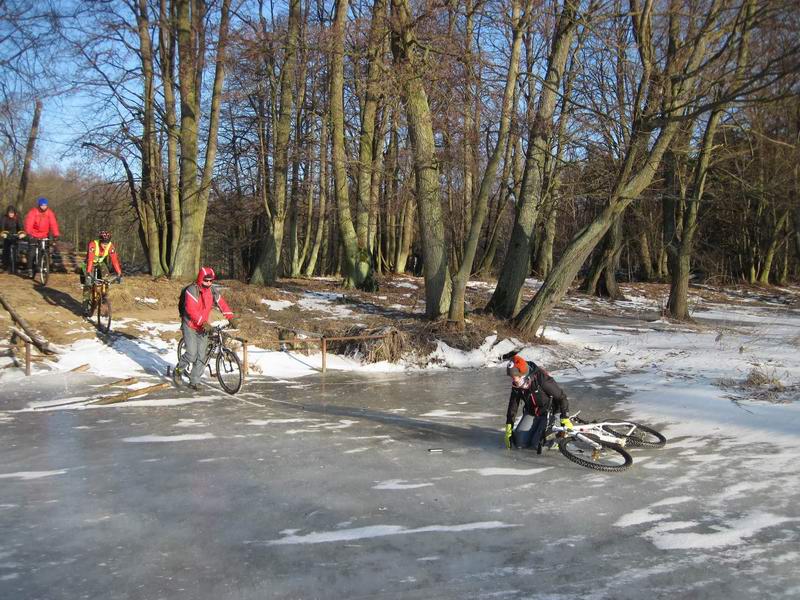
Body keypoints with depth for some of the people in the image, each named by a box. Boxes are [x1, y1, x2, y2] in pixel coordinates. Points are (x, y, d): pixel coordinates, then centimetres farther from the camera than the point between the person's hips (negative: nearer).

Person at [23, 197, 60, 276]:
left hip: (44, 236, 2)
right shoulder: (33, 212, -14)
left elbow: (53, 224, -18)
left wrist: (56, 234, -31)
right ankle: (30, 269, 6)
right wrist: (29, 233, -41)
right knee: (31, 253, -5)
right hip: (33, 236, -2)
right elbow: (29, 223, -25)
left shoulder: (50, 213, -8)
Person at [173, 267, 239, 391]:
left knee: (201, 356, 1)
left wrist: (230, 318, -11)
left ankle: (194, 382, 12)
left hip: (203, 327, 5)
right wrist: (203, 323, -36)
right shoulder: (192, 290, -19)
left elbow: (222, 304, 3)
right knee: (191, 354, -15)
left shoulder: (213, 291, 0)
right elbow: (191, 310, -28)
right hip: (190, 326, -5)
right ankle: (178, 371, 13)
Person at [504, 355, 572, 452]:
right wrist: (509, 427, -1)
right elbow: (513, 405, 0)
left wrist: (565, 419, -22)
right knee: (519, 442, -8)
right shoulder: (516, 385, -12)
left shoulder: (542, 379, -30)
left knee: (538, 444, -21)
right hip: (531, 413, 6)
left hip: (548, 412, -5)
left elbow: (561, 397, -21)